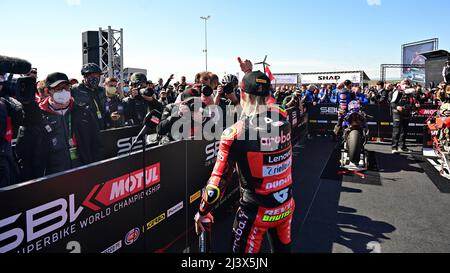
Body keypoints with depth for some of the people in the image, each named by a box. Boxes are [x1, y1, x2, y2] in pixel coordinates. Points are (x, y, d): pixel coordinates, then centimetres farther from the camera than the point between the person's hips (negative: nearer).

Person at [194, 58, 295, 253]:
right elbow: (264, 100, 17)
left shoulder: (235, 134, -22)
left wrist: (202, 213, -2)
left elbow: (218, 182, -17)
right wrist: (251, 74, 25)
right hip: (286, 206, 5)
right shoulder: (283, 118, -8)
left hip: (256, 212, -4)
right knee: (283, 248, 26)